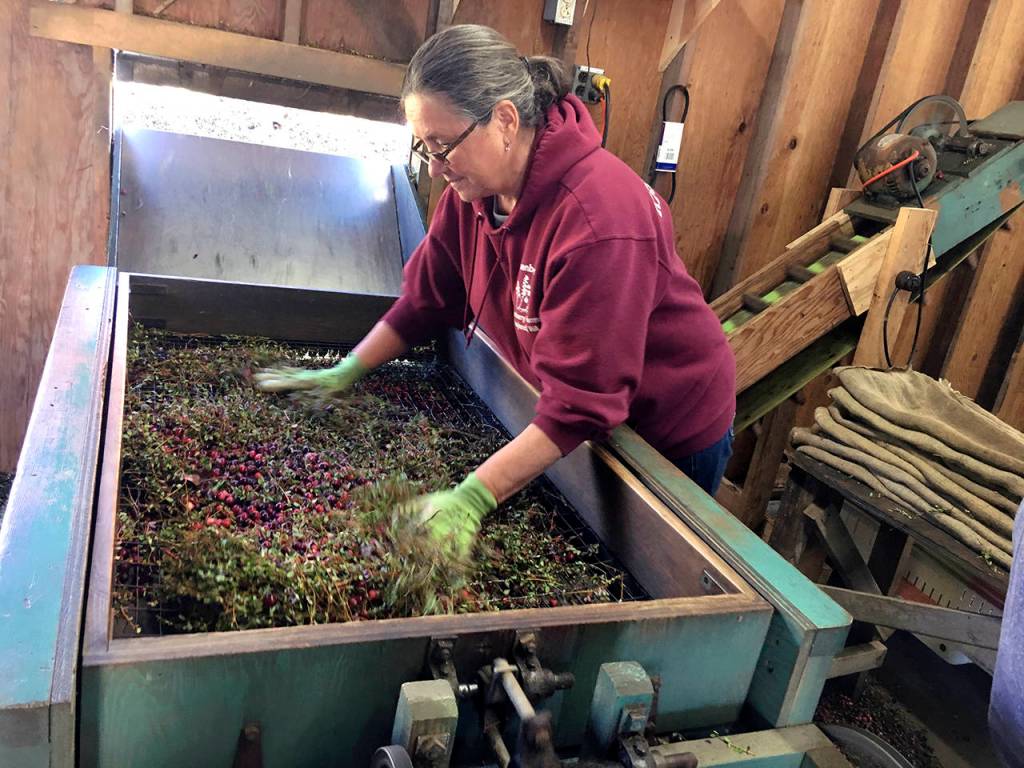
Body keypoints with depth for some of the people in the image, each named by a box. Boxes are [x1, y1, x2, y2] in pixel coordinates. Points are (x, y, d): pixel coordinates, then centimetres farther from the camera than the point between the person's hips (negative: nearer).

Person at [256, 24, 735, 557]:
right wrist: (346, 372, -1)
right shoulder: (475, 185, -10)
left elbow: (580, 404, -36)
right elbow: (427, 296, 3)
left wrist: (472, 498, -38)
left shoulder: (597, 219, -35)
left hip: (670, 438, -6)